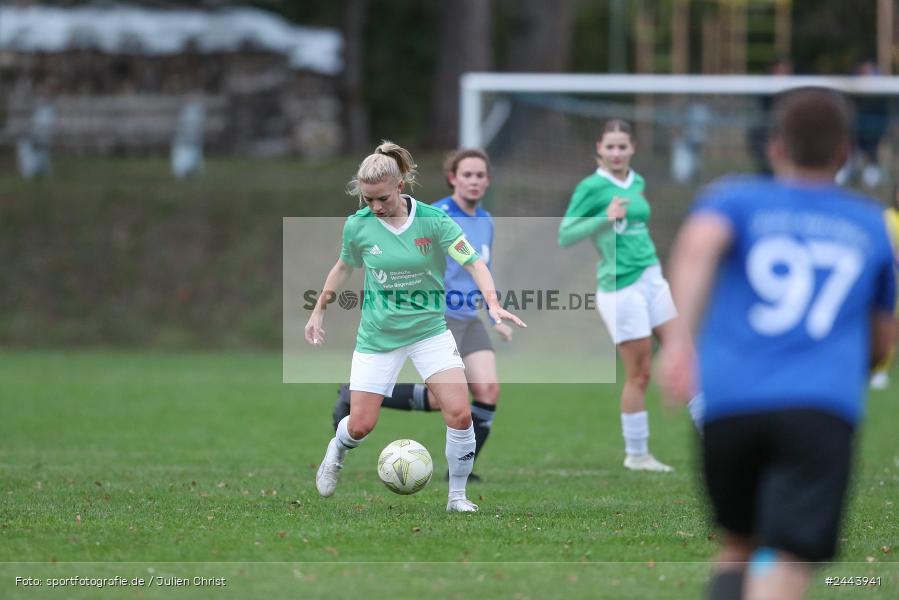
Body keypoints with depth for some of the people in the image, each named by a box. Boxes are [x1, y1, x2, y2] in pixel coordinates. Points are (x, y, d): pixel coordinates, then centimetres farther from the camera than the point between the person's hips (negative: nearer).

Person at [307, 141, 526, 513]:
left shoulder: (433, 220, -13)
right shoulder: (357, 225, -8)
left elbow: (474, 263, -17)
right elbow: (343, 267, 11)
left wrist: (493, 304, -32)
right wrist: (318, 311, 18)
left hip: (429, 330, -1)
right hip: (377, 337, 1)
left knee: (460, 415, -15)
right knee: (360, 425, 1)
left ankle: (457, 497, 3)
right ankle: (335, 453, 38)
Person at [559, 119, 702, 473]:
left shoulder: (637, 183, 12)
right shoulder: (591, 187, -8)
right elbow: (565, 236, -11)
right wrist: (605, 218, -22)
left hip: (651, 277, 6)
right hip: (620, 286, -6)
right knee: (639, 375, -2)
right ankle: (635, 455, 10)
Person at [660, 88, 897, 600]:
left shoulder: (736, 199, 16)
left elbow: (700, 243, -9)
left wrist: (680, 335, -21)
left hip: (729, 405, 1)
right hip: (824, 409, -1)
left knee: (740, 544, 24)